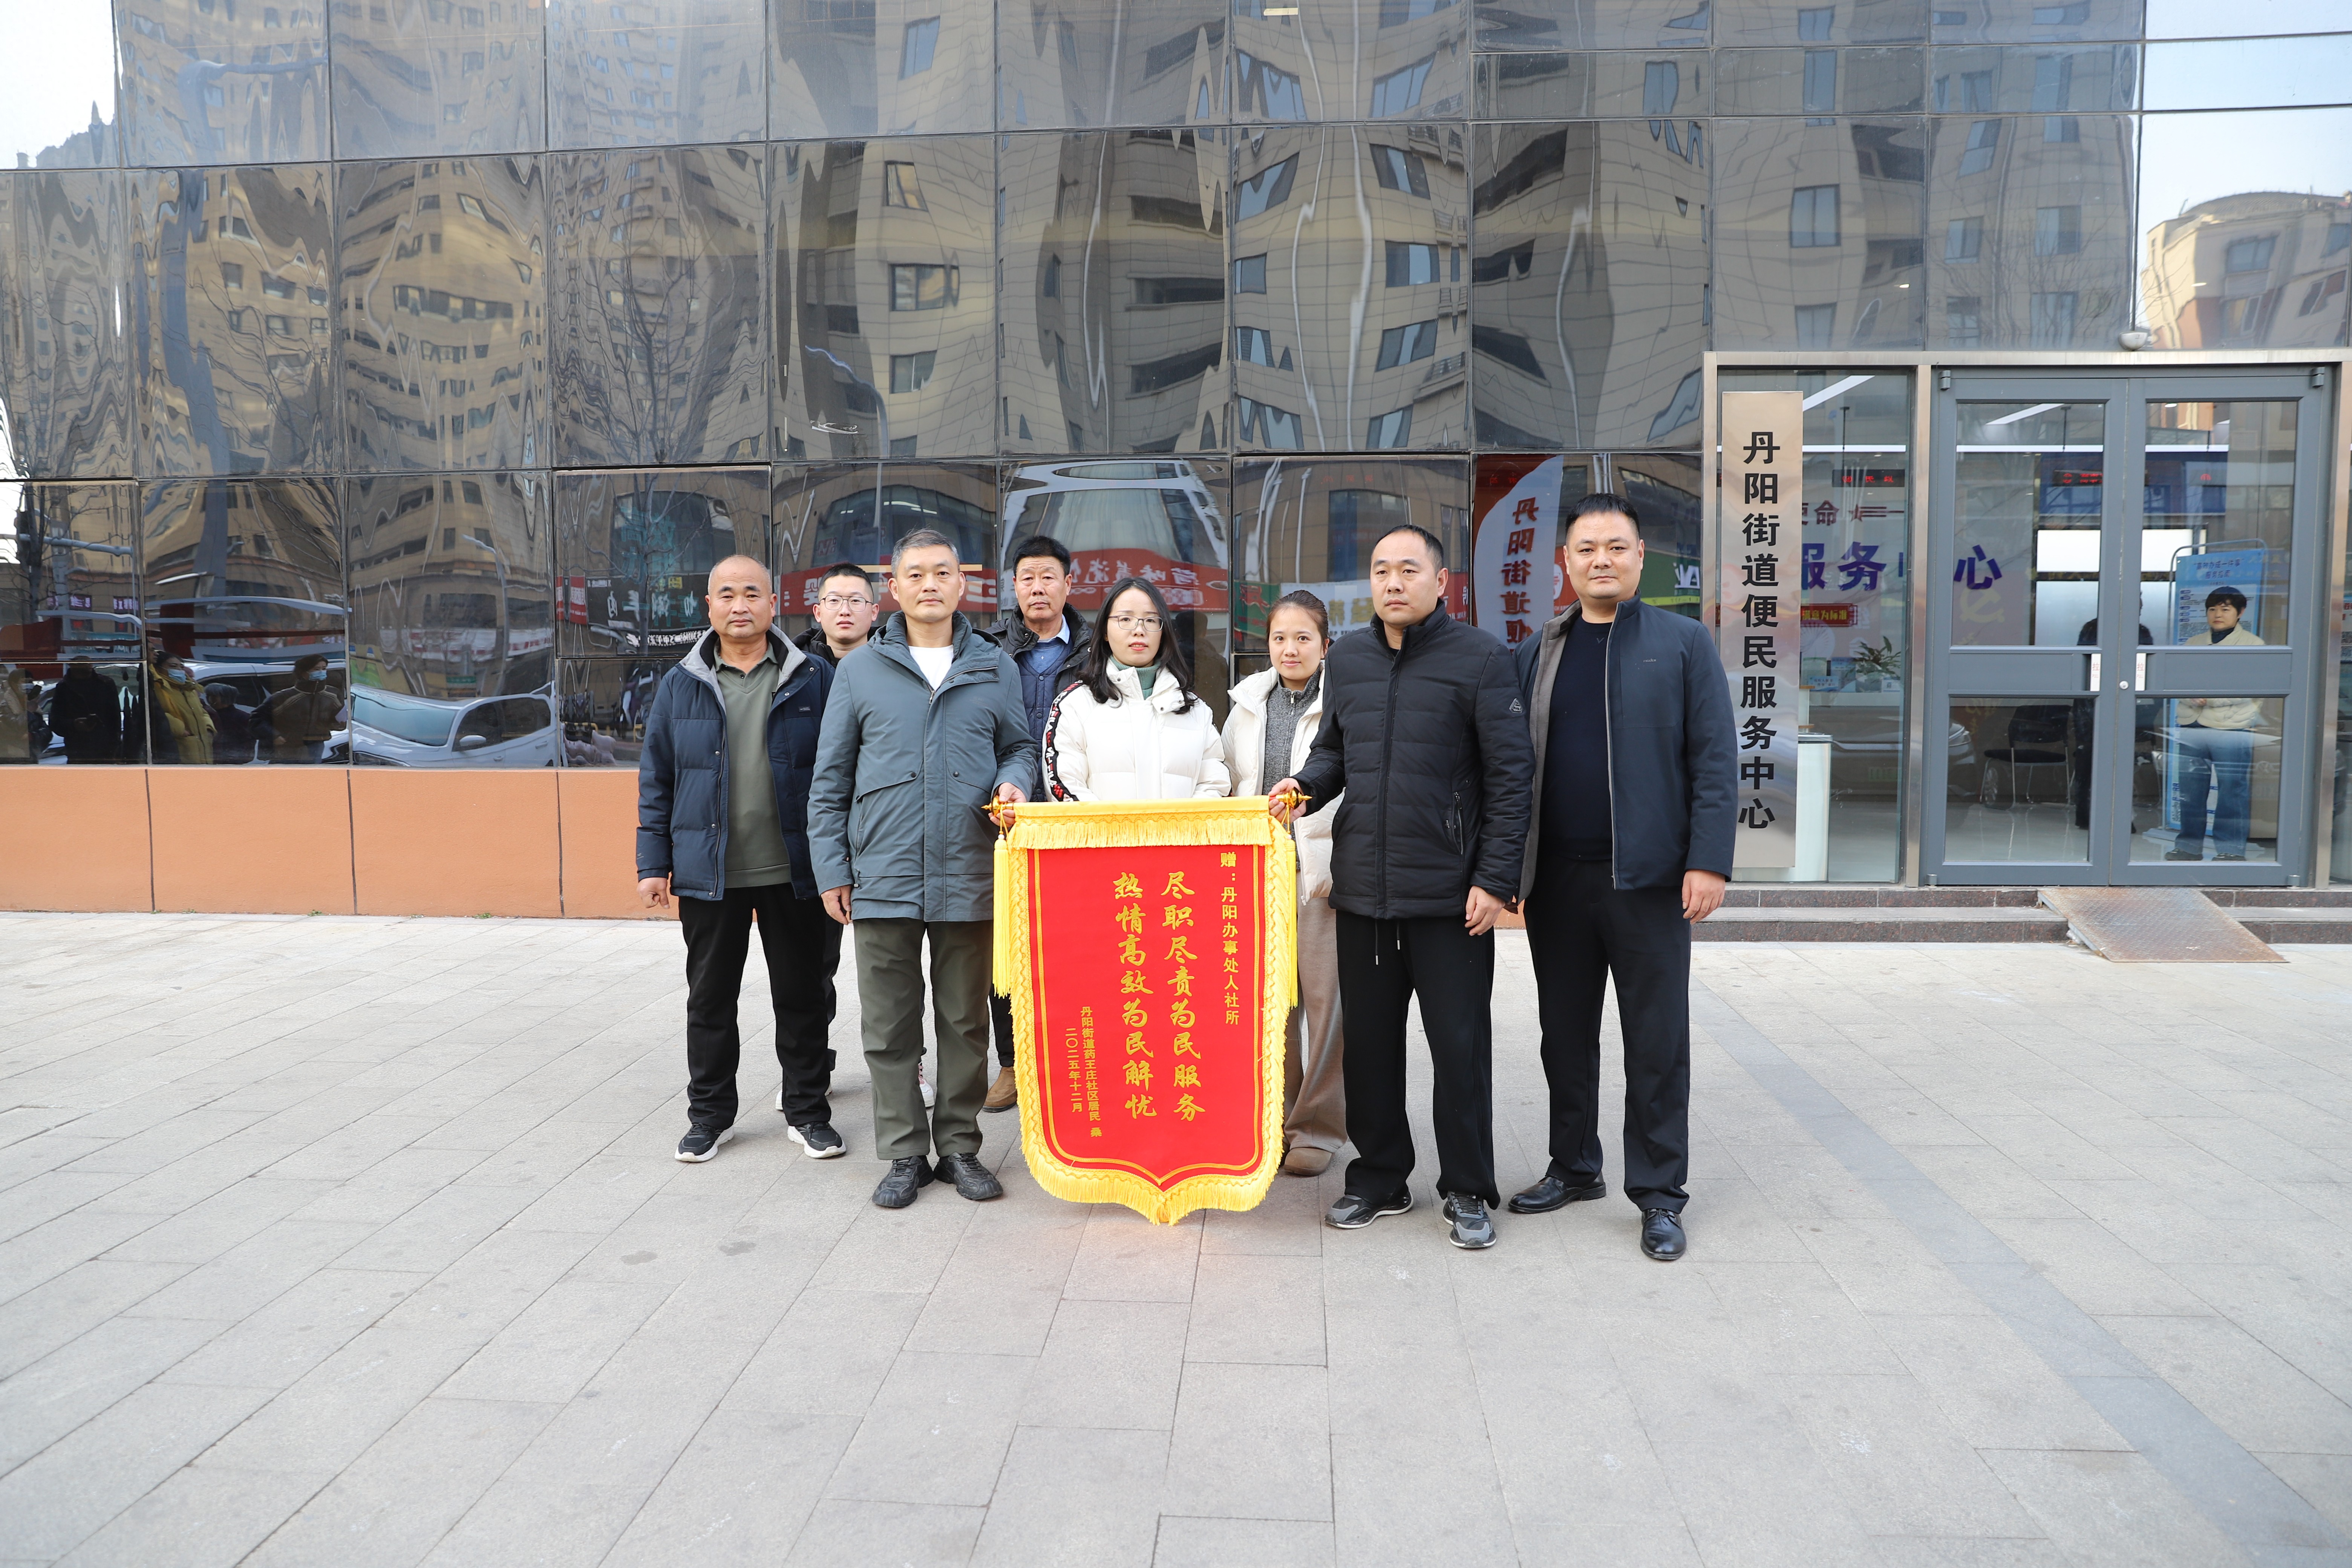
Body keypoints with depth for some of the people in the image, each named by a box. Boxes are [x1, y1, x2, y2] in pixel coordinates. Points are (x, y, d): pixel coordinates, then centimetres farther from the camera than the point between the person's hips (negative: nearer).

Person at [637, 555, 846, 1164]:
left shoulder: (814, 680, 2)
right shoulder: (680, 685, 6)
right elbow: (655, 781, 8)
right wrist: (653, 863, 3)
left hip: (795, 873, -1)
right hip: (708, 875, 1)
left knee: (803, 995, 7)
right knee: (710, 998, 11)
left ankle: (807, 1110, 21)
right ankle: (710, 1114, 25)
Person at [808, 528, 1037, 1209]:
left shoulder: (995, 668, 8)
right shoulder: (861, 669, 6)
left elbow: (1020, 746, 16)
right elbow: (831, 778, 7)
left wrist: (1014, 783, -8)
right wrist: (832, 869, 2)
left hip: (969, 878, 1)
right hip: (883, 878, 0)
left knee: (966, 1020, 9)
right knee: (890, 1025, 6)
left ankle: (959, 1145, 22)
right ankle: (905, 1152, 19)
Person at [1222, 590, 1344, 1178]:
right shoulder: (1248, 705, 13)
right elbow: (1229, 788, 18)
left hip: (1324, 874, -4)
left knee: (1325, 997, -1)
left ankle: (1318, 1127, 12)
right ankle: (1274, 1119, 22)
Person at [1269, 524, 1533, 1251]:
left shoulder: (1480, 658, -5)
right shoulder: (1347, 657, 10)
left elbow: (1509, 775, -6)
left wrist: (1495, 878, -11)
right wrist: (1303, 784, -3)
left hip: (1450, 891, -4)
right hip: (1362, 886, 5)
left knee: (1460, 1045, 4)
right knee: (1368, 1041, 12)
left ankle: (1467, 1192, 19)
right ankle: (1379, 1177, 27)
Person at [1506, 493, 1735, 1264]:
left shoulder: (1682, 643, 2)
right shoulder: (1537, 652, 11)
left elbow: (1714, 760, -3)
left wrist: (1709, 860, -12)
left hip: (1647, 876, -3)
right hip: (1556, 876, 3)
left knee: (1657, 1041, 4)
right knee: (1565, 1034, 13)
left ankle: (1658, 1194, 15)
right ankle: (1575, 1169, 28)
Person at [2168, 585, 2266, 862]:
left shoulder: (2253, 645, 3)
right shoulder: (2194, 645, 17)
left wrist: (2210, 697, -19)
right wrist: (2191, 695, -14)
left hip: (2231, 726, -4)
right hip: (2191, 725, 5)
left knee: (2232, 791, -3)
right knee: (2189, 791, 8)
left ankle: (2231, 850, 4)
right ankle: (2189, 847, 17)